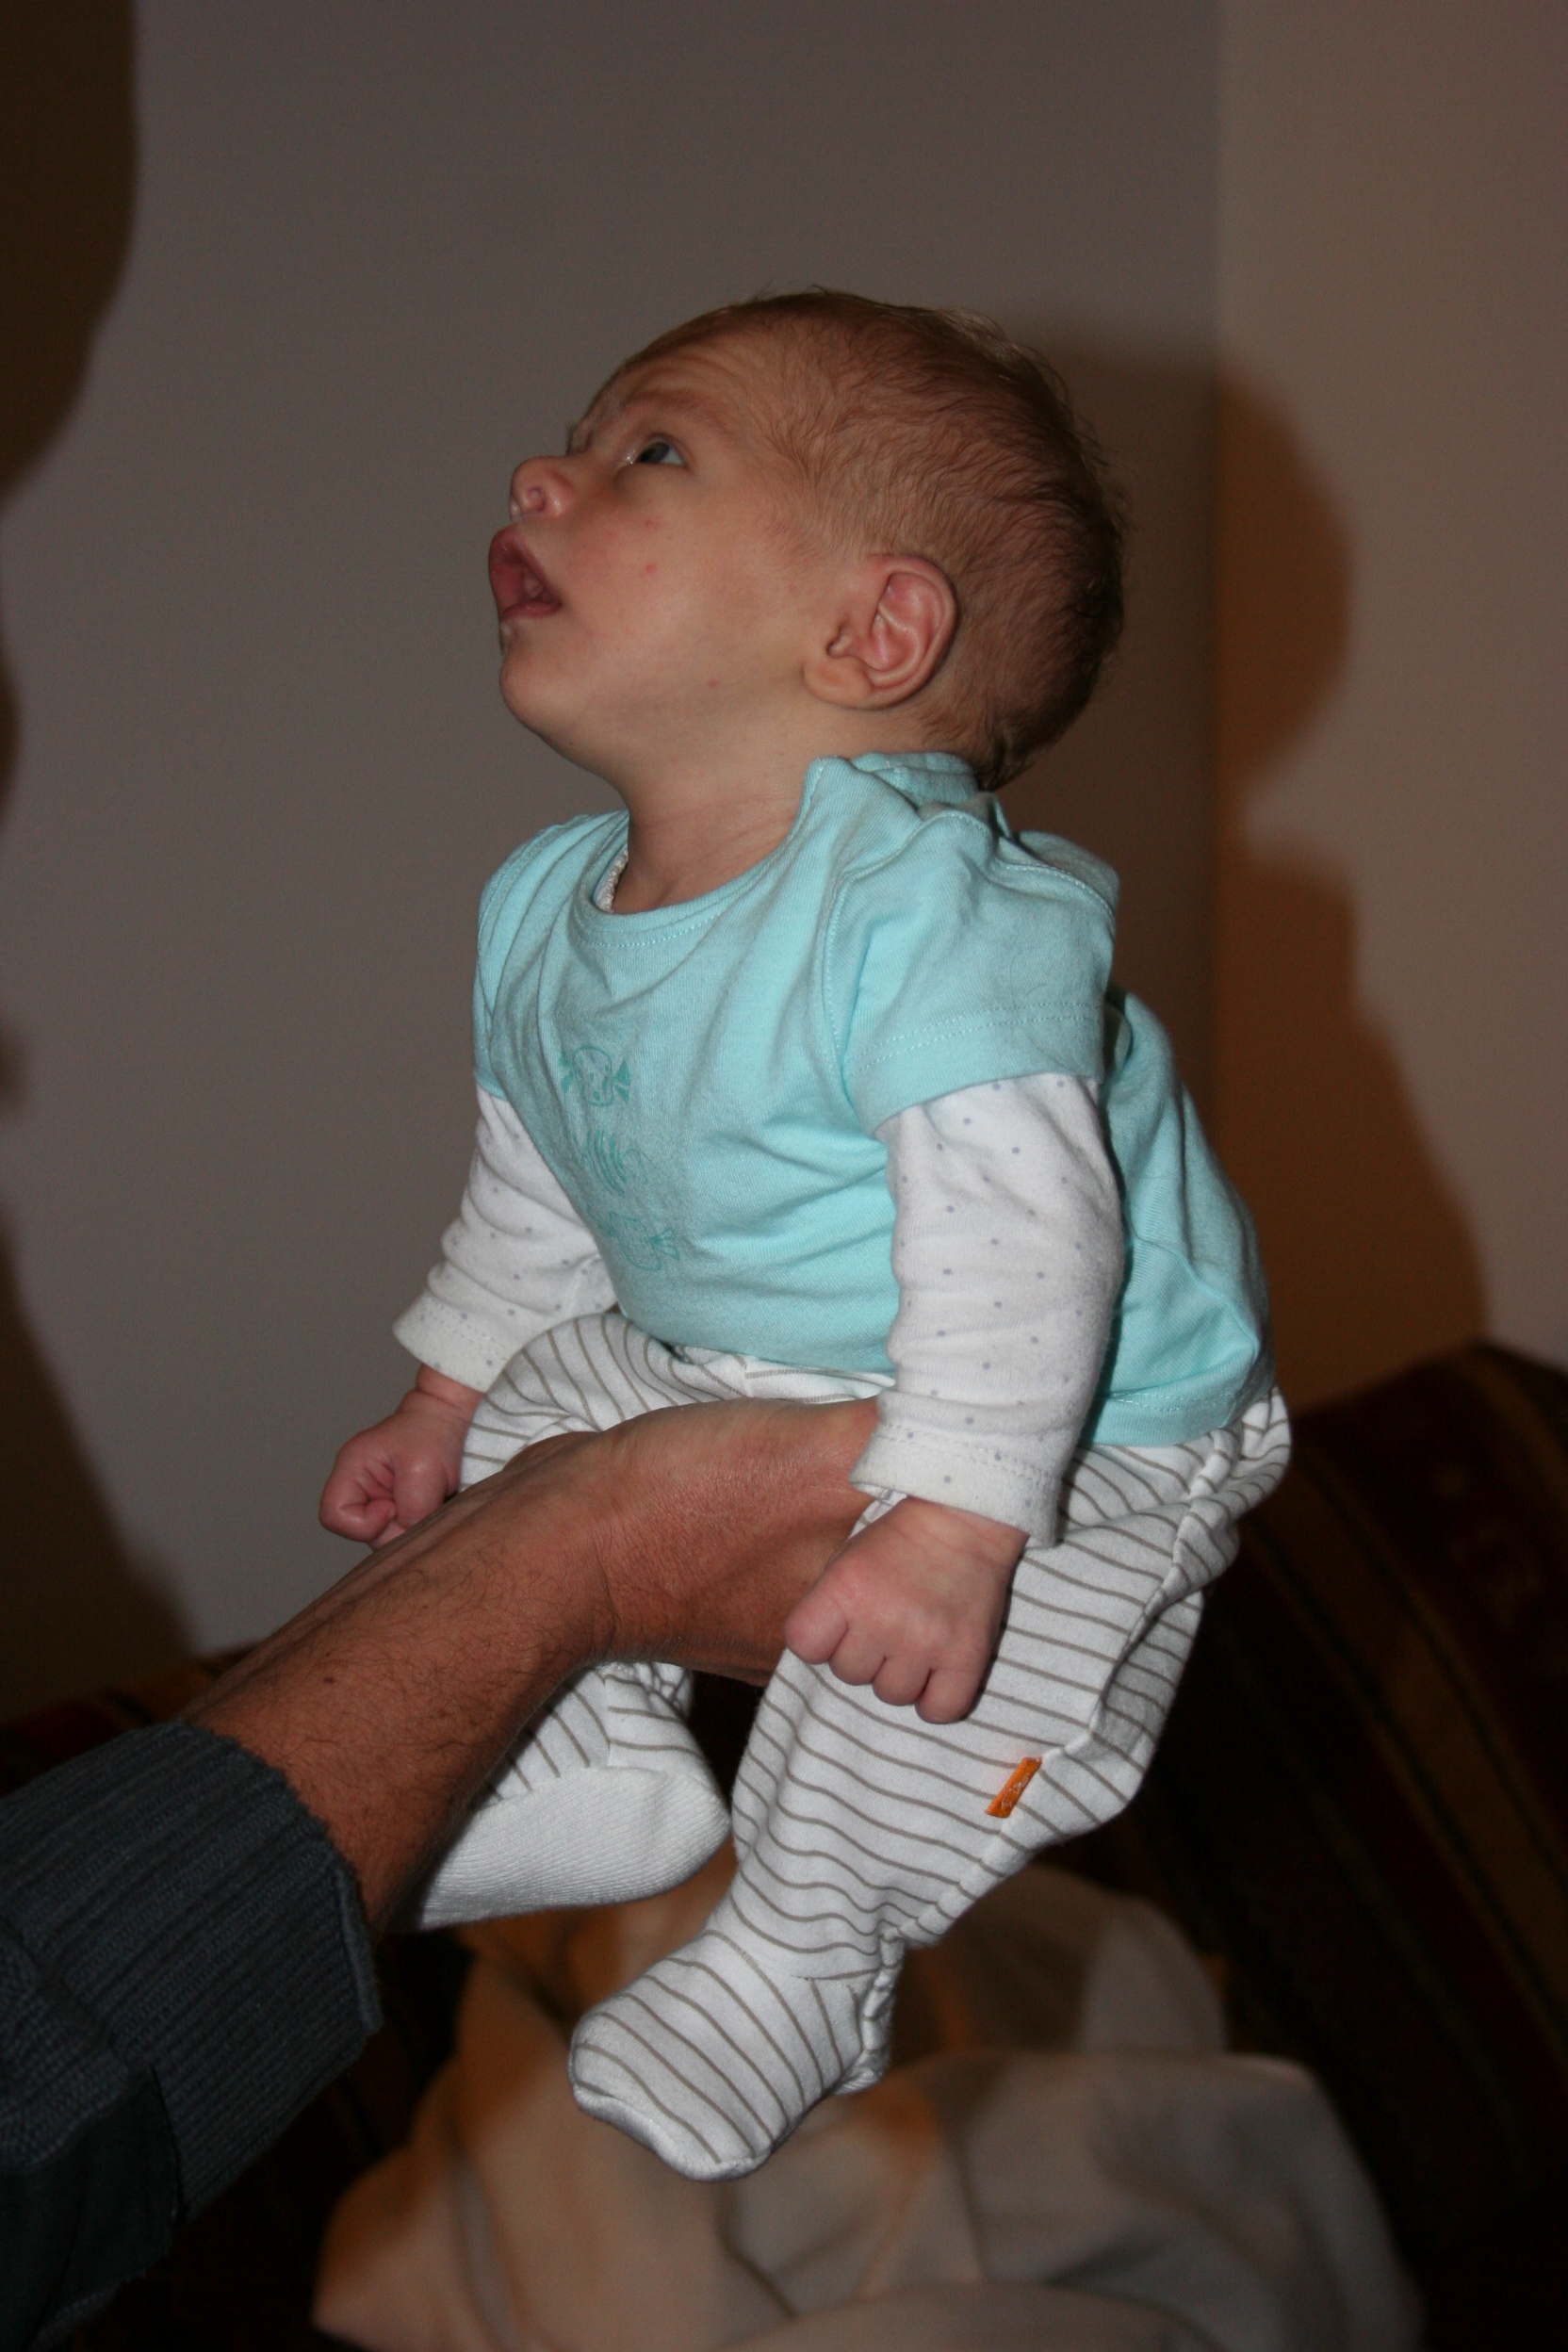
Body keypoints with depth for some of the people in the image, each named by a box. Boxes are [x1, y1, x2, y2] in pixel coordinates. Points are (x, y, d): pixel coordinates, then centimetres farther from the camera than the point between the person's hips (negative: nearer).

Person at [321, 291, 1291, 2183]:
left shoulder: (937, 913, -33)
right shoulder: (540, 914, -5)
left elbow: (1018, 1237, -37)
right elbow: (536, 1192, 11)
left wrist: (952, 1526, -39)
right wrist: (448, 1394, 17)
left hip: (1067, 1435, -8)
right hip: (728, 1369, 8)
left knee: (909, 1682, -24)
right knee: (527, 1436, 6)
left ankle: (797, 1971, 6)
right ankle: (601, 1782, 25)